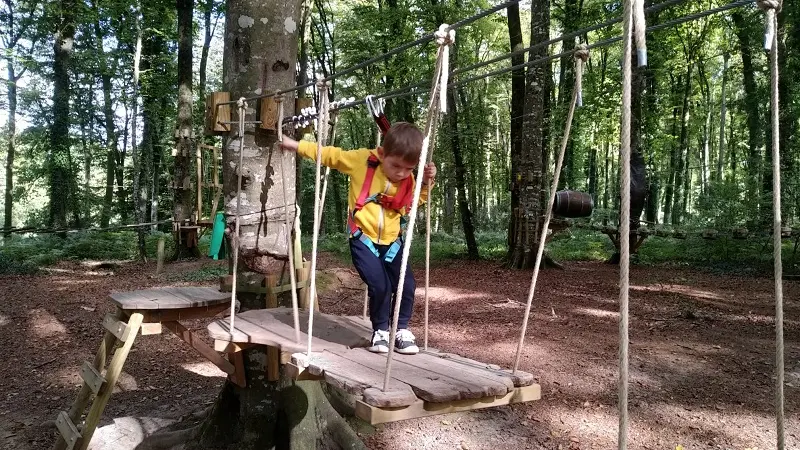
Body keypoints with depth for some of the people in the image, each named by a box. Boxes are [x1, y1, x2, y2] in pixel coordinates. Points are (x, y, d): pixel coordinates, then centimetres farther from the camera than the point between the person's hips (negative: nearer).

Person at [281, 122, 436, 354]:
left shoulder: (408, 180, -1)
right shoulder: (362, 160, -12)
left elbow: (413, 203, 18)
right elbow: (330, 155, -1)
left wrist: (427, 183, -1)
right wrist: (295, 145, 4)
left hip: (392, 242, 4)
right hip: (363, 239, -4)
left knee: (406, 285, -6)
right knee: (379, 285, -17)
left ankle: (402, 330, 16)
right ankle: (380, 331, 8)